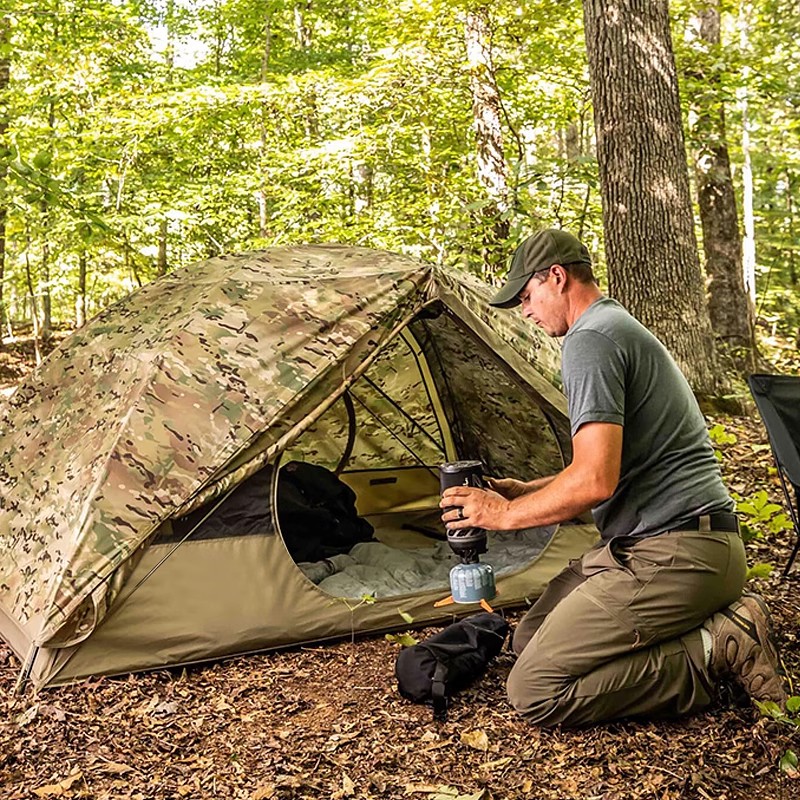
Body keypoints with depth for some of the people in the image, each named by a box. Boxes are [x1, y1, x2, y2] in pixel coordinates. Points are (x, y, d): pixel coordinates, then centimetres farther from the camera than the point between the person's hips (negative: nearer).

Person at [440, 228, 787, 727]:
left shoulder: (590, 340, -14)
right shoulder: (624, 327, 20)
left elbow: (595, 481, -23)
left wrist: (507, 513, -8)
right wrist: (526, 490, 20)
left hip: (672, 555, -11)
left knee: (534, 691, -12)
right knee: (529, 639, 15)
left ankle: (716, 651, -8)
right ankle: (716, 625, 8)